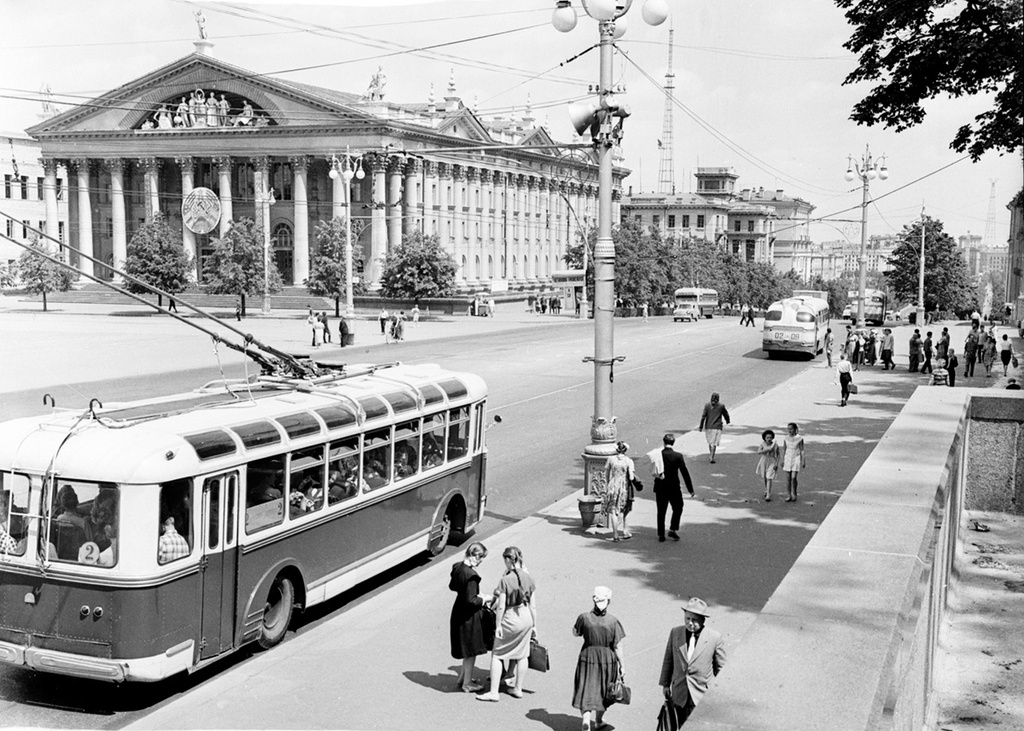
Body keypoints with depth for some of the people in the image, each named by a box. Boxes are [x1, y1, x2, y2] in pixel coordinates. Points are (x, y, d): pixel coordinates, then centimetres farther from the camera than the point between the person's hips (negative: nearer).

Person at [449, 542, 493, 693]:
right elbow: (471, 600, -28)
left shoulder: (458, 567, -1)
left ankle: (463, 677, 38)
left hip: (459, 612, 9)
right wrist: (483, 599, -11)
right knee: (471, 650, 9)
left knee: (469, 650, 25)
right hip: (469, 617, -9)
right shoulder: (471, 575, -28)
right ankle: (467, 683, 22)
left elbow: (452, 586, 16)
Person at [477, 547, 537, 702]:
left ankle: (493, 692, 7)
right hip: (526, 618, 5)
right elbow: (533, 606, 4)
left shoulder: (505, 580, -16)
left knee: (497, 655, 7)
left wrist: (498, 626, -6)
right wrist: (534, 626, 13)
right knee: (522, 655, 19)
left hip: (510, 619, -5)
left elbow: (501, 607, -15)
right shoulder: (529, 579, -1)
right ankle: (518, 689, 30)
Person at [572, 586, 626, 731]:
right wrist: (622, 665, -1)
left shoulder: (584, 618, -14)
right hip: (607, 659, 0)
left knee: (586, 692, 7)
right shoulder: (613, 622, -15)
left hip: (587, 657, 0)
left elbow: (576, 632, 5)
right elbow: (618, 647, -11)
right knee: (603, 692, 20)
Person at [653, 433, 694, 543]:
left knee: (661, 512, 11)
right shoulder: (677, 456, -11)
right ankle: (672, 530, 9)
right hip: (673, 487, -2)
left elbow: (655, 472, 1)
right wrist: (690, 489, -2)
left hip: (660, 487, 2)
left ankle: (661, 535, 13)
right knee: (678, 509, 18)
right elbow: (684, 472, -8)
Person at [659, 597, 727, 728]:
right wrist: (665, 684, 12)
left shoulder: (714, 638, -9)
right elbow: (668, 660, 9)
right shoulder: (675, 633, -1)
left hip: (703, 695, -3)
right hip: (679, 694, 3)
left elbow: (720, 667, 0)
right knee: (681, 726, 11)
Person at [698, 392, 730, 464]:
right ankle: (712, 458, -10)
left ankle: (711, 456, 26)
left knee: (710, 442, 17)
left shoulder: (707, 405, -3)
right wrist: (728, 421, 29)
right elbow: (726, 414, 8)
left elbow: (703, 416, -4)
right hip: (717, 427, -2)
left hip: (708, 426, 2)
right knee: (714, 443, -2)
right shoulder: (721, 405, -5)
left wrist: (701, 427, 1)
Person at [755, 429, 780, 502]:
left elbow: (778, 455, -3)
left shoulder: (776, 446, -13)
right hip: (764, 461, 3)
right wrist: (767, 450, -30)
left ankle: (768, 496, -14)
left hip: (772, 463, -3)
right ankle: (766, 490, 44)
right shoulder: (763, 444, -9)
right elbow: (758, 452, -19)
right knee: (765, 477, 20)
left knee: (769, 478, -13)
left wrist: (777, 464, -12)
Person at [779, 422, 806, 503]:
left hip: (796, 458, -3)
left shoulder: (799, 439, -7)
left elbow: (802, 450, -3)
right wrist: (783, 460, 9)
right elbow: (784, 449, 9)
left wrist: (803, 462, -4)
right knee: (788, 478, 2)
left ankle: (794, 494, 8)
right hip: (788, 458, 3)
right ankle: (789, 495, 9)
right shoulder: (785, 438, 2)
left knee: (793, 478, -11)